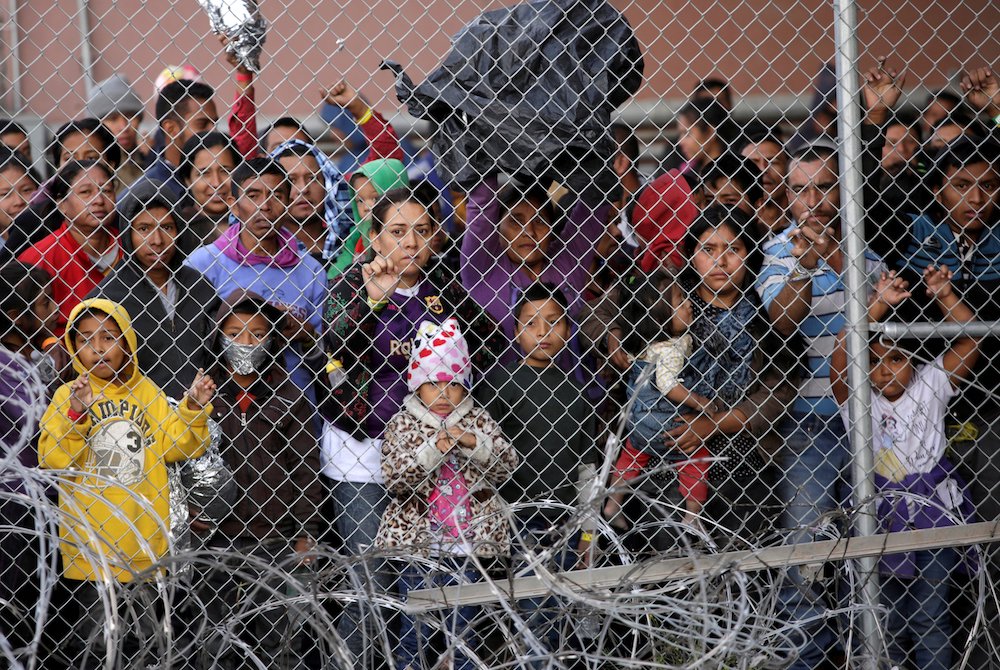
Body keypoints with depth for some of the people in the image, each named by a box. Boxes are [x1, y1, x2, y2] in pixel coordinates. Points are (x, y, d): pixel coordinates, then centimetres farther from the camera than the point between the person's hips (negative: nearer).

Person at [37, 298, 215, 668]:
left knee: (143, 637, 14)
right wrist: (75, 415, -24)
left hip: (144, 538, 3)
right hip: (91, 539, -3)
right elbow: (53, 459, -12)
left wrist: (194, 410, -6)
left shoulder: (148, 392, 5)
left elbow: (174, 445, 8)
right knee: (94, 639, 1)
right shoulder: (69, 395, -4)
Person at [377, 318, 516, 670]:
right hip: (417, 544, -1)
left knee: (463, 629, 10)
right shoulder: (402, 424, -3)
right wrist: (433, 450, -26)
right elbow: (394, 479, -13)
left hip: (467, 543, 1)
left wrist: (473, 443, -21)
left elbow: (506, 467, -5)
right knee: (414, 632, 6)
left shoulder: (479, 421, 3)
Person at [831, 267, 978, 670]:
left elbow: (969, 341, -6)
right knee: (887, 616, 10)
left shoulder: (928, 388, 2)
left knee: (929, 617, 2)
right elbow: (841, 352, -16)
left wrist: (945, 296, -19)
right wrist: (878, 306, -23)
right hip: (882, 519, 1)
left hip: (932, 515, -1)